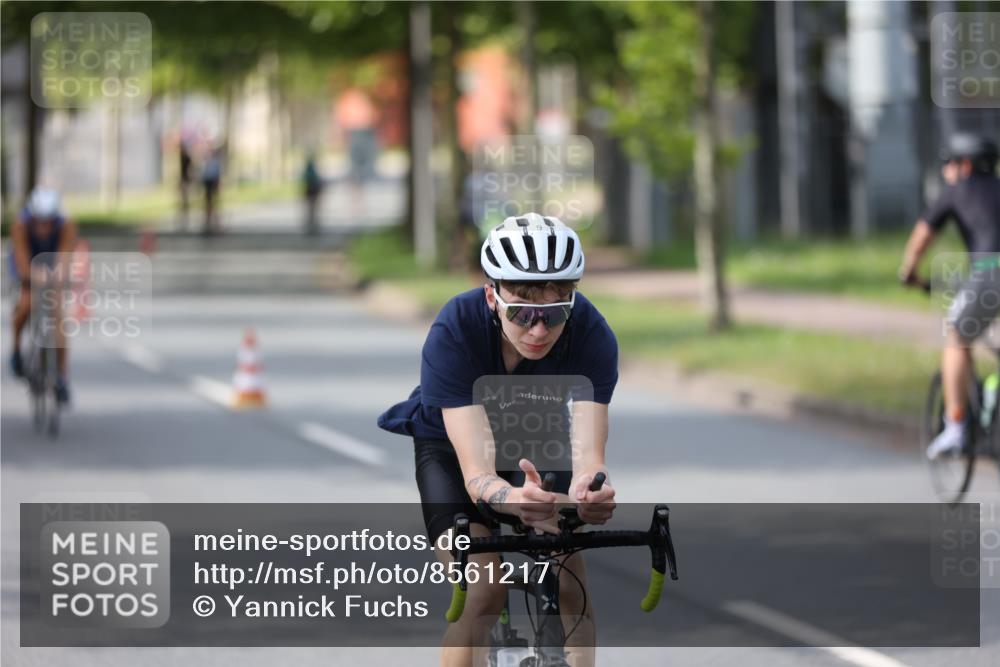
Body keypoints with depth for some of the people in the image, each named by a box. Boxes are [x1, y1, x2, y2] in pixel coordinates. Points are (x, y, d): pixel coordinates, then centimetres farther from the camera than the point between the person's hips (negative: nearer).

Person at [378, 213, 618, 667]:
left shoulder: (591, 335, -33)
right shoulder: (454, 332, -38)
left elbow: (587, 450, -42)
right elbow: (477, 473, -45)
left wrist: (589, 490, -66)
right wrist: (514, 500, -68)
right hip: (452, 443, -2)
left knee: (569, 590, -14)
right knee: (484, 594, -22)